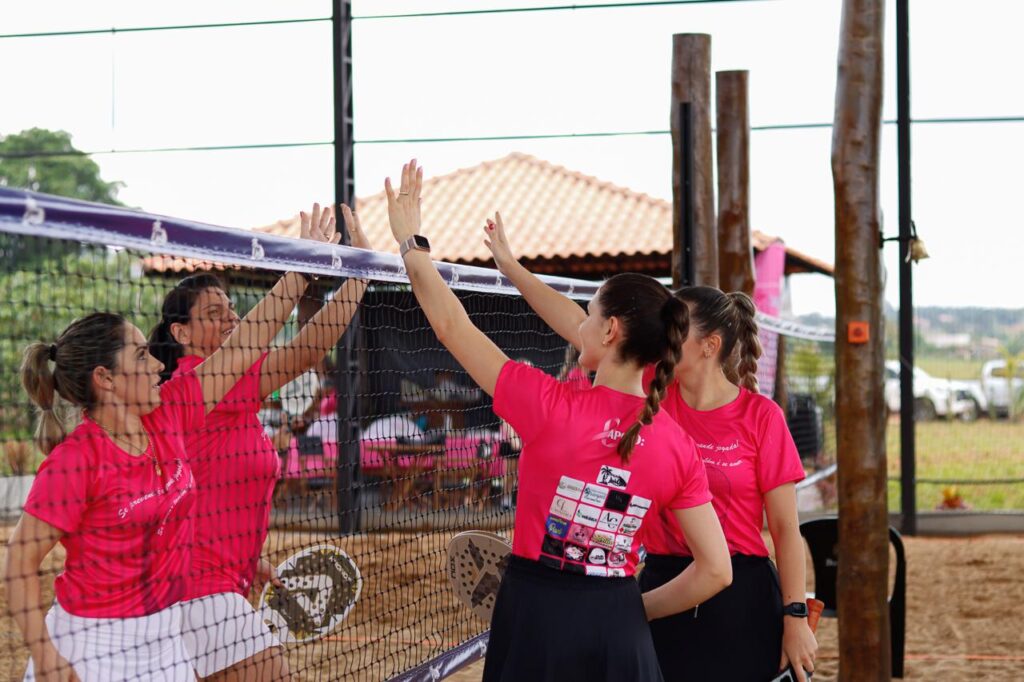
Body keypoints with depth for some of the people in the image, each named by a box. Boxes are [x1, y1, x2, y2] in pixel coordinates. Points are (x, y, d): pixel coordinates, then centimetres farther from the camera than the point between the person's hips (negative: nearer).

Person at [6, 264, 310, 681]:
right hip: (93, 643, -6)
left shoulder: (168, 417, -1)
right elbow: (20, 559, -16)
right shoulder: (74, 460, -18)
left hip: (163, 637, 6)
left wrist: (299, 274, 3)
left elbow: (243, 350, 3)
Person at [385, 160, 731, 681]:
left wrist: (410, 241, 10)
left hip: (536, 622, -3)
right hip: (619, 628, 3)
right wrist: (634, 611, 11)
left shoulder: (551, 408, -11)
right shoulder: (677, 447, -1)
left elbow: (451, 326, -1)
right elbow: (715, 571, 0)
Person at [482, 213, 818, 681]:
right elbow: (576, 325, 3)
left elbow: (786, 528, -6)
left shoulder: (761, 417, -7)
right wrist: (511, 267, 2)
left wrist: (796, 617, -10)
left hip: (740, 598, -3)